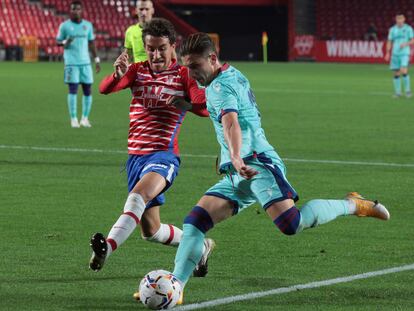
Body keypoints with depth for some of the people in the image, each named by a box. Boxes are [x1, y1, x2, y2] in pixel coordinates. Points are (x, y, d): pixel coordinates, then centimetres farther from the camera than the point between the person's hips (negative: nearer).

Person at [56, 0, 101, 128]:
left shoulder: (88, 25, 10)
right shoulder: (64, 25, 0)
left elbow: (91, 43, 16)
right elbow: (58, 41, 7)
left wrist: (97, 60, 12)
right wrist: (65, 42, -16)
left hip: (85, 62, 3)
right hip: (71, 63, -3)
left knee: (88, 90, 2)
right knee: (73, 90, -7)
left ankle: (85, 118, 13)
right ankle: (73, 119, -3)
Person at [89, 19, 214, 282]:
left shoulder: (183, 75, 0)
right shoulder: (137, 71, 9)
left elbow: (205, 109, -12)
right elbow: (105, 89, -8)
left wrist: (184, 104, -33)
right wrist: (118, 74, -30)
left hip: (163, 155, -5)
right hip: (136, 155, 5)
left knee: (138, 196, -35)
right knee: (150, 231, 10)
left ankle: (107, 248, -54)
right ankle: (200, 245, 33)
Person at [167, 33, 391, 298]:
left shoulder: (220, 86, -9)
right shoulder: (234, 74, 21)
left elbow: (231, 122, -29)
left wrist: (236, 158, -45)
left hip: (258, 163, -10)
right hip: (236, 176, 10)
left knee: (291, 224, -26)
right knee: (195, 221, -3)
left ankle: (353, 205, -6)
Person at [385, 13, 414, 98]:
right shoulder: (392, 29, 9)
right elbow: (389, 42, 12)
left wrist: (406, 44, -14)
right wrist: (388, 53, 3)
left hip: (405, 54, -3)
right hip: (395, 54, 3)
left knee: (404, 71, -18)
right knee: (396, 73, 2)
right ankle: (397, 92, 10)